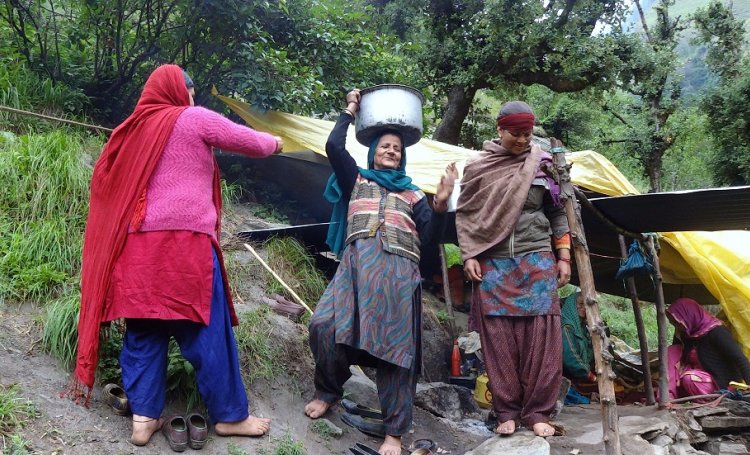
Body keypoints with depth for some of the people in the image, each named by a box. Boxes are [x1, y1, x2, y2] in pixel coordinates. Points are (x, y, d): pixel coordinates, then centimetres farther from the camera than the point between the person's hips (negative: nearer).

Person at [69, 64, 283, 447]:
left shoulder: (134, 129, 18)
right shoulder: (193, 119, 1)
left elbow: (111, 188, 23)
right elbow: (251, 143, 7)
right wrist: (274, 143, 26)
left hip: (138, 245, 6)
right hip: (184, 241, -6)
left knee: (143, 330, 10)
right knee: (206, 329, 1)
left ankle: (143, 417, 10)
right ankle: (229, 415, 11)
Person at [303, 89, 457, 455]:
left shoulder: (412, 194, 26)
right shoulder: (356, 180, 25)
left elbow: (427, 237, 13)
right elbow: (333, 146, 10)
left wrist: (441, 203, -2)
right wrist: (350, 111, 22)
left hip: (398, 270, 0)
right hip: (356, 263, 0)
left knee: (395, 344, -7)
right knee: (324, 324, -19)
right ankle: (328, 391, 8)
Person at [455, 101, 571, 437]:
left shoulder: (543, 164, 8)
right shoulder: (478, 167, 5)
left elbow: (558, 213, 12)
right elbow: (464, 214, 7)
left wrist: (563, 257, 7)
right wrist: (469, 255, -2)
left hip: (537, 261, 1)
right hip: (493, 263, -1)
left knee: (540, 335, -3)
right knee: (499, 337, 0)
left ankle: (537, 411, 7)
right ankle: (506, 411, 10)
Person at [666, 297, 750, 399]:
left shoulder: (715, 331, -20)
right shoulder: (692, 333, 5)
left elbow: (740, 358, -25)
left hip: (724, 385, -9)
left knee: (689, 379, -35)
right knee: (673, 351, -1)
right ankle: (668, 396, -11)